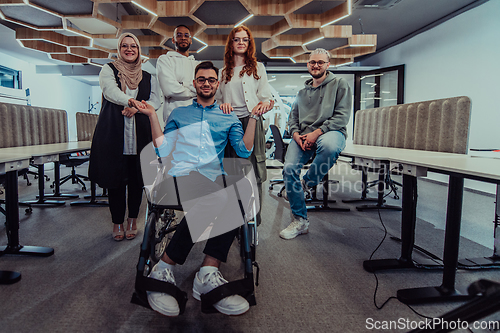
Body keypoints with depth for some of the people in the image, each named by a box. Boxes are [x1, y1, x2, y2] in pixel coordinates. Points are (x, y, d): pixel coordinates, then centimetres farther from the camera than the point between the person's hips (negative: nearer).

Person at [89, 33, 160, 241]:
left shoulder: (148, 78, 18)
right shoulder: (108, 69, 12)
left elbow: (156, 101, 6)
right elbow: (110, 90, -8)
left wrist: (136, 107, -14)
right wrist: (130, 101, -28)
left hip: (140, 133, 2)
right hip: (113, 133, -1)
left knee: (137, 178, 2)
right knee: (115, 178, 0)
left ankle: (132, 219, 18)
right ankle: (117, 222, 14)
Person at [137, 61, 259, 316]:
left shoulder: (228, 118, 25)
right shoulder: (178, 113, 25)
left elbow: (244, 150, 10)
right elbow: (162, 150, 15)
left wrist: (254, 116, 6)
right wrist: (152, 115, 10)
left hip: (213, 180, 2)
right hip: (180, 177, -2)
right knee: (209, 201, -38)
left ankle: (207, 275, -29)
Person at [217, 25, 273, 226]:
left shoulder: (258, 67, 14)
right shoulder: (223, 72, 19)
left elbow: (266, 97, 8)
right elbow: (217, 98, 21)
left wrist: (264, 104, -15)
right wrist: (222, 106, -3)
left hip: (251, 122, -2)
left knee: (253, 170, -6)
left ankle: (254, 217, 3)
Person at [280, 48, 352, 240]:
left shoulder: (339, 84, 9)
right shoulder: (302, 92, 25)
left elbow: (342, 116, -3)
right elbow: (293, 117, 24)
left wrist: (317, 132, -14)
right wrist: (296, 134, 0)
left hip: (331, 132, -4)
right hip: (303, 136, 4)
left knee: (329, 145, -42)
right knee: (289, 169, -20)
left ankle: (307, 182, -11)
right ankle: (300, 221, -5)